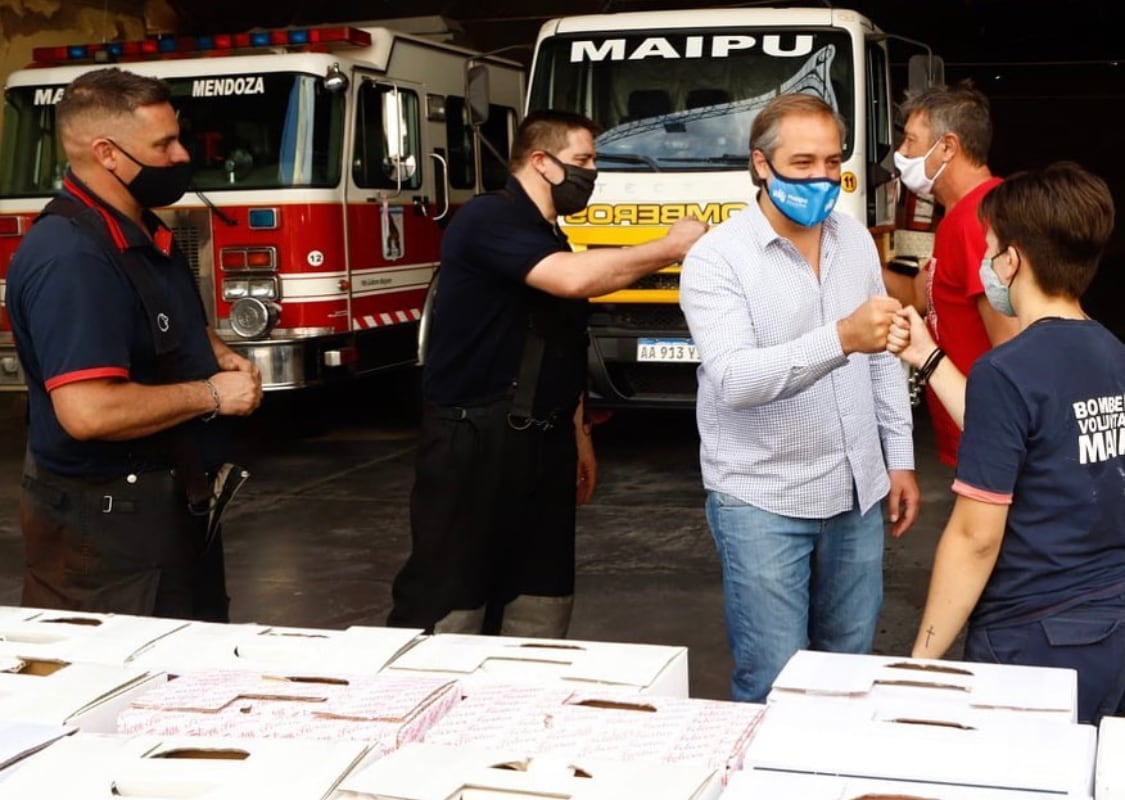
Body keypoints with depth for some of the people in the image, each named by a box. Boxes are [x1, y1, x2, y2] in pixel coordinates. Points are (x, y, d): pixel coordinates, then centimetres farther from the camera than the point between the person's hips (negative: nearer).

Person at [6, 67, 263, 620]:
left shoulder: (142, 231, 8)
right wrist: (211, 394, -22)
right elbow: (88, 412, -34)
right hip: (105, 520, -10)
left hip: (175, 501, 10)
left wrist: (220, 357, 5)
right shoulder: (70, 258, -25)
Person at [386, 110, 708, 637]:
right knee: (448, 603, -5)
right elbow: (574, 278, -28)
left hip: (542, 446, 9)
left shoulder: (551, 241, 16)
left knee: (542, 600, 11)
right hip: (472, 445, -9)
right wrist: (669, 248, -18)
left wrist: (577, 431, 21)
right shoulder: (488, 219, -13)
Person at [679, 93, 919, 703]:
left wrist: (900, 458, 12)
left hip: (856, 492, 6)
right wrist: (840, 338, -38)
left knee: (849, 666, 16)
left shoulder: (856, 241, 7)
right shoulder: (717, 258, -13)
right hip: (762, 499, -5)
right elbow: (734, 380, -27)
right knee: (772, 684, -1)